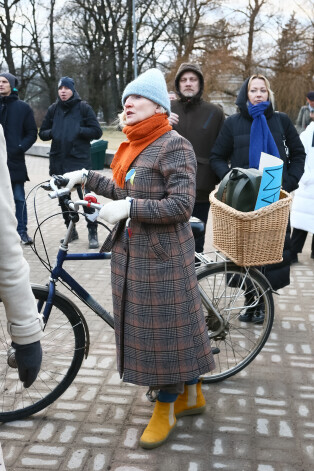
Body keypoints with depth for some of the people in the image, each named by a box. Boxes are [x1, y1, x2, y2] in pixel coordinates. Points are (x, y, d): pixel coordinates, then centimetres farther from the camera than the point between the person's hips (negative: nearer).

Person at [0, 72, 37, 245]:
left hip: (15, 161, -1)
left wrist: (20, 148, -9)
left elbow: (32, 133, 4)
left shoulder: (23, 107, 4)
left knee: (19, 198, 4)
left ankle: (22, 231, 13)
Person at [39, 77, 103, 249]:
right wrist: (51, 133, -5)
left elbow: (97, 131, -1)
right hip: (58, 161, 5)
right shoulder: (53, 109, 10)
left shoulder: (83, 108, 0)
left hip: (80, 160, -4)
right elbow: (42, 133, 16)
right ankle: (71, 229, 24)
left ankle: (93, 232, 2)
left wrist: (79, 131, -14)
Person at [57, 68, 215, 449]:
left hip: (162, 256, -9)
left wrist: (128, 208, -24)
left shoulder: (174, 146, -14)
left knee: (166, 327, 4)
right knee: (144, 325, 17)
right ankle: (191, 394, 37)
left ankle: (165, 409, 24)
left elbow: (181, 205, -22)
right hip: (130, 252, 9)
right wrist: (86, 177, 14)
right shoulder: (132, 147, 12)